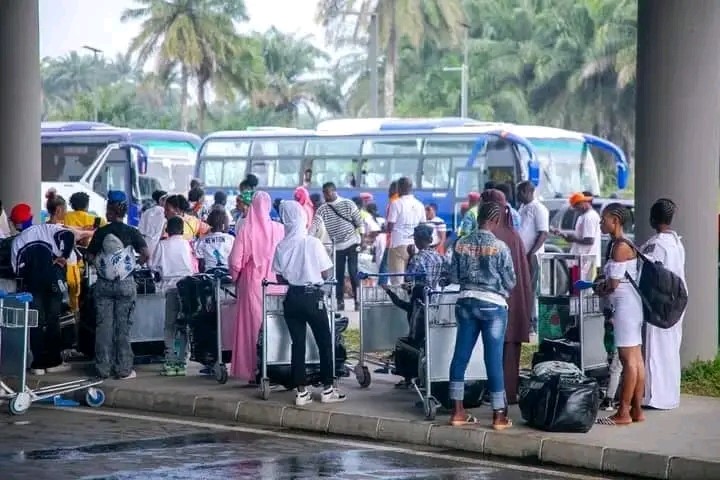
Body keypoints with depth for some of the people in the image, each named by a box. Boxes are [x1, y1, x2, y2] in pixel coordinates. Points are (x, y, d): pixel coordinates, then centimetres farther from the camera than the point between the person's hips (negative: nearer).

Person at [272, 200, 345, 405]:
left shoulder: (281, 246, -4)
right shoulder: (313, 243, -12)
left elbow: (280, 277, 2)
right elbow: (327, 273, -8)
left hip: (292, 298, 3)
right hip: (312, 297, -3)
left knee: (297, 343, 8)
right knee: (324, 342, 9)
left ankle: (301, 391, 8)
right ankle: (327, 389, 11)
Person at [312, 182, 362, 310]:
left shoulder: (348, 204, -4)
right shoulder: (322, 209, 1)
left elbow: (359, 222, -1)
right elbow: (315, 224, -11)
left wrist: (362, 240, -4)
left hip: (352, 243, -3)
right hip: (337, 246, 3)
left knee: (353, 272, -5)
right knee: (338, 274, 5)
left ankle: (358, 300, 2)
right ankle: (340, 301, 13)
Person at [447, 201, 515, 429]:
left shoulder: (461, 244, 0)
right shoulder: (500, 247, -11)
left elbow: (453, 277, 6)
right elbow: (510, 282, -5)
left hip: (466, 303, 4)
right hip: (493, 305, -4)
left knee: (460, 356, 9)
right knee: (494, 360, -1)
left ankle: (458, 411, 12)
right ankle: (499, 415, 4)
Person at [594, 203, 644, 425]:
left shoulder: (620, 247, -15)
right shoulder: (616, 244, 15)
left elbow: (613, 284, -16)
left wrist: (600, 289, 2)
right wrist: (602, 282, 3)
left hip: (624, 304, -10)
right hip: (631, 304, 10)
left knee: (628, 359, -7)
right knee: (636, 359, 10)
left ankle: (623, 413, -6)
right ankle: (636, 410, 14)